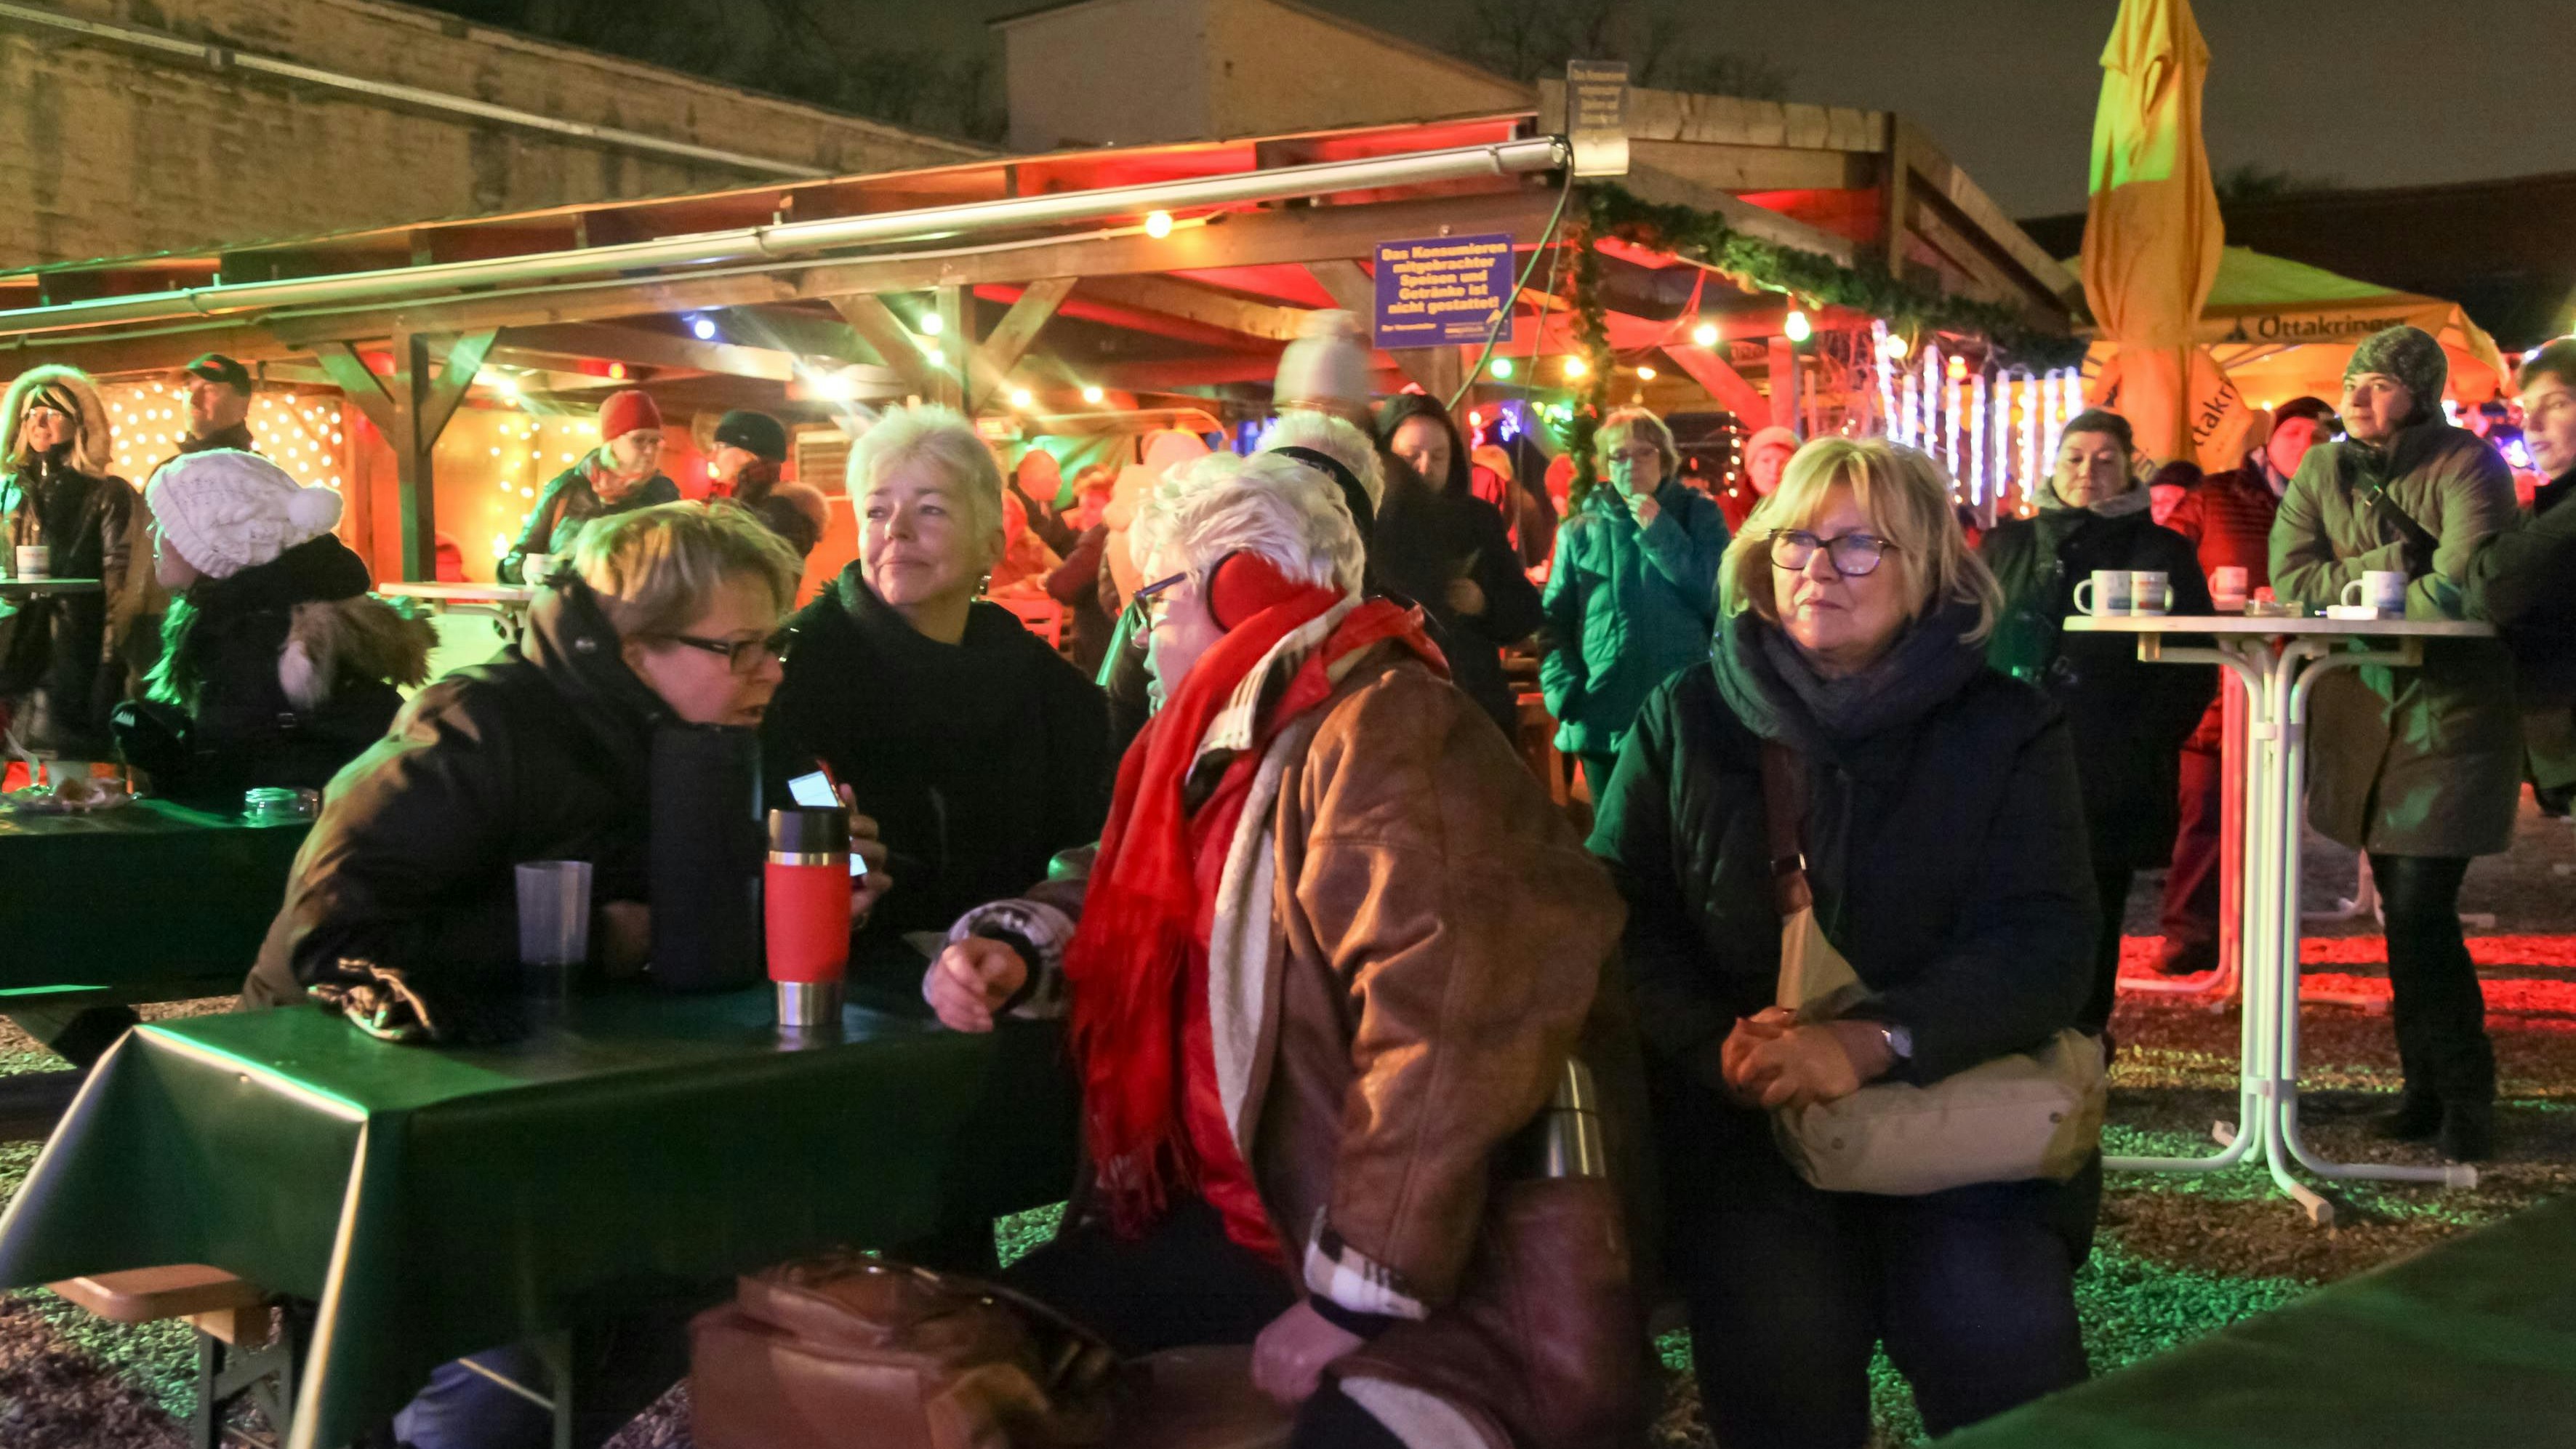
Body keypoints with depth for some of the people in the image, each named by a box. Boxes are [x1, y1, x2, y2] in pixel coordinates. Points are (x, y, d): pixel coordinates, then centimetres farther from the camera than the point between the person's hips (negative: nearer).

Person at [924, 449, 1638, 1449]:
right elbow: (1120, 902, 25)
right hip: (1256, 1206, 9)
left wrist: (1355, 1295, -23)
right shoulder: (1227, 737, 11)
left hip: (1451, 1255, -9)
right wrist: (1006, 949, 1)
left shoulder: (1381, 731, -20)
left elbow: (1447, 1024, -28)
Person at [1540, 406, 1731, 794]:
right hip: (1602, 723, 2)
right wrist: (1567, 694, -6)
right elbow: (1556, 619, 8)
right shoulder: (1581, 529, 9)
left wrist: (1659, 531, -9)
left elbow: (1718, 598, -7)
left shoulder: (1699, 515, 6)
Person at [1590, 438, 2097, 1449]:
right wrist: (1718, 1045, -18)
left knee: (1999, 1325, -21)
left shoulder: (2010, 729, 5)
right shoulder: (1685, 718, 7)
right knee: (1778, 1328, -20)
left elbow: (2045, 947, -6)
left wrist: (1868, 1043, -22)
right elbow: (1619, 919, 1)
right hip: (1736, 1110, 0)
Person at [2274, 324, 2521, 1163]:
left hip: (2452, 717, -6)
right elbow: (2288, 578, -5)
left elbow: (2458, 589, -24)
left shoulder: (2467, 466, -10)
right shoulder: (2321, 473, 7)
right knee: (2405, 912, 12)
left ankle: (2462, 1096, 6)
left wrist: (2345, 591, -13)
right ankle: (2431, 1087, 24)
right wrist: (2388, 567, -18)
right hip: (2360, 717, 6)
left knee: (2419, 913, -11)